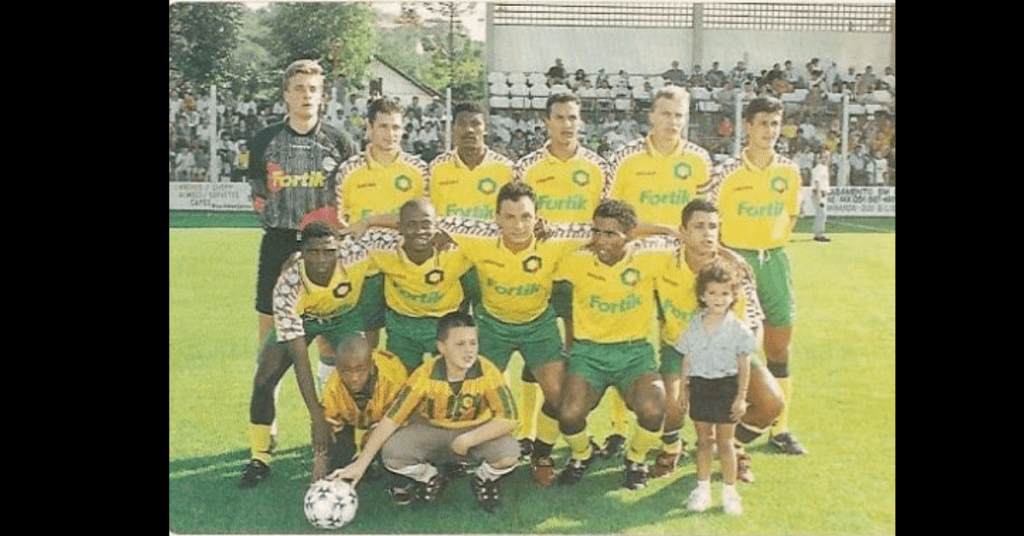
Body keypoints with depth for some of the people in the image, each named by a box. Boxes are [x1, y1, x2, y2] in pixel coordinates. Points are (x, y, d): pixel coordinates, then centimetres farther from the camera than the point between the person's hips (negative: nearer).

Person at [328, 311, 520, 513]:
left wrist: (467, 440, -33)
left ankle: (484, 479, 7)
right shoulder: (425, 376, -25)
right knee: (391, 453, -25)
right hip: (431, 430, 1)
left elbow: (508, 419, -28)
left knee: (509, 454, -31)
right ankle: (430, 478, 9)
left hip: (477, 431, -1)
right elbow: (392, 419, -19)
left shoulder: (487, 372, -27)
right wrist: (361, 463, -22)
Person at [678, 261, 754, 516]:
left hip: (726, 387, -3)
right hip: (700, 385, 3)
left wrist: (741, 397, -7)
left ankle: (729, 491, 16)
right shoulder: (694, 327, 1)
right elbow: (687, 360, 8)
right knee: (703, 440, 12)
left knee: (724, 442, 4)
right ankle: (703, 488, 22)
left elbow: (744, 365, -5)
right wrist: (684, 387, 7)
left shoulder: (738, 329, -8)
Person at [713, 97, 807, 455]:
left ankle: (780, 429, 18)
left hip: (774, 261, 4)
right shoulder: (729, 173, -7)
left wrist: (770, 247, 8)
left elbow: (791, 215, 15)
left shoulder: (789, 171, 3)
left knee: (779, 348, 7)